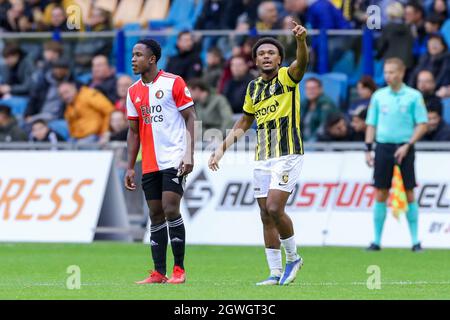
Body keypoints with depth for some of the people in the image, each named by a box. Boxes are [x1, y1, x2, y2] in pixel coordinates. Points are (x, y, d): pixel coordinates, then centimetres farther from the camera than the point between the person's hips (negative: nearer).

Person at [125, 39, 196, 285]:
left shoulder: (173, 83, -5)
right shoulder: (134, 91, 12)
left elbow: (190, 118, -5)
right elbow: (134, 131, 16)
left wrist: (189, 155, -14)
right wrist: (130, 167, 11)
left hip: (174, 160, -6)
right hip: (149, 164, 6)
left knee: (170, 210, -14)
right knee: (156, 215, 5)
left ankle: (179, 270, -5)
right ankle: (158, 273, 7)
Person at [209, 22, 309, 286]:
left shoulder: (287, 77, -6)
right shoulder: (253, 87, 12)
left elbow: (302, 63, -29)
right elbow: (244, 123, 23)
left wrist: (302, 40, -50)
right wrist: (222, 148, 17)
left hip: (288, 155, -7)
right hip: (263, 159, 7)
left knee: (274, 209, -17)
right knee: (266, 216, 5)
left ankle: (293, 257, 4)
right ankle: (276, 273, 12)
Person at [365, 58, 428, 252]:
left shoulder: (413, 96, -1)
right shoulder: (378, 96, 8)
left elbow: (422, 125, -3)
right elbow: (371, 124, 12)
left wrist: (407, 145, -12)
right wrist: (368, 149, 3)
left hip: (404, 149, -2)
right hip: (383, 147, 2)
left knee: (408, 194, -2)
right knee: (380, 194, 1)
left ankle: (415, 241, 3)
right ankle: (377, 240, 5)